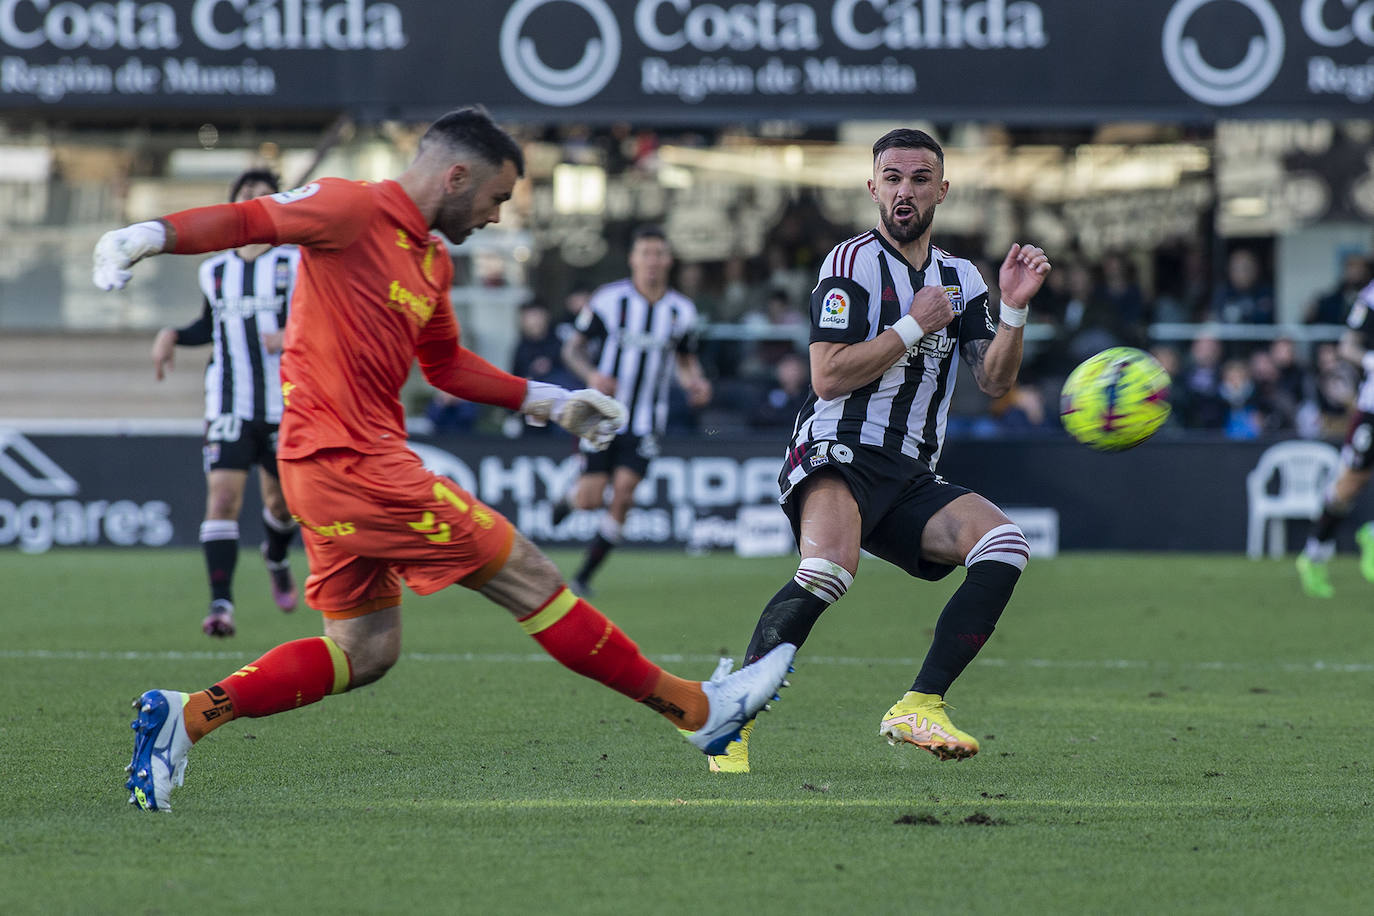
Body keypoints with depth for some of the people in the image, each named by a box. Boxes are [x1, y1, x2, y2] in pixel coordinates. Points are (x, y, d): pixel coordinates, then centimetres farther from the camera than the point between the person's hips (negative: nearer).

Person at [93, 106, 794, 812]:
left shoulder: (433, 261, 17)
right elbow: (253, 219, -19)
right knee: (527, 579, -2)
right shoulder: (354, 210, -10)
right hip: (353, 462, -10)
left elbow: (446, 364, 31)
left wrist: (548, 402, 28)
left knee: (364, 652, 12)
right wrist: (147, 237, -33)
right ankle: (696, 710, 6)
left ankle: (183, 717, 5)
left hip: (335, 471, 10)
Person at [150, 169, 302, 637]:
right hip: (228, 407, 1)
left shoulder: (297, 264, 1)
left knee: (281, 499, 11)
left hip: (285, 405, -1)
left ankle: (276, 559, 46)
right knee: (222, 495, -16)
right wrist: (172, 335, 9)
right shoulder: (214, 272, 11)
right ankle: (221, 603, -20)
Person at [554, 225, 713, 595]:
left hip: (645, 421, 2)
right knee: (590, 498, -9)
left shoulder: (681, 311, 3)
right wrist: (591, 375, -18)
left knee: (623, 494, -13)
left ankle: (584, 576, 0)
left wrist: (695, 383, -4)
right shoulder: (608, 300, -6)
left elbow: (686, 360, 18)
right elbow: (572, 348, 1)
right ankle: (568, 499, 31)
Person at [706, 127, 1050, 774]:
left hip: (910, 479, 6)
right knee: (829, 571, -35)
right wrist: (915, 326, -8)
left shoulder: (960, 279, 18)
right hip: (839, 454, -6)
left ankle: (918, 708, -17)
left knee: (1005, 545, -18)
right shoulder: (852, 263, -1)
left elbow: (994, 382, 8)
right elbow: (828, 378, -10)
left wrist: (1013, 310, -7)